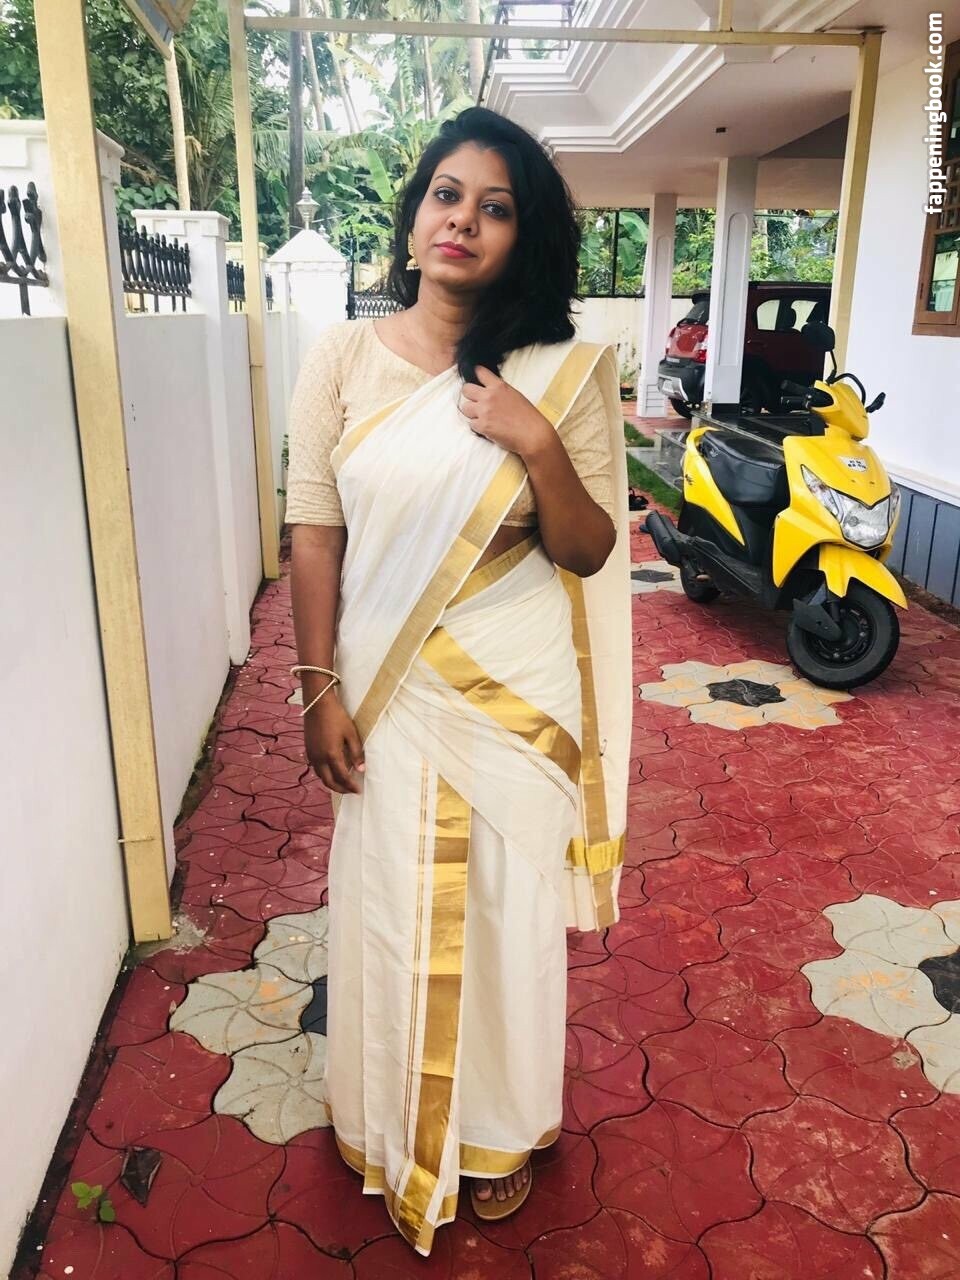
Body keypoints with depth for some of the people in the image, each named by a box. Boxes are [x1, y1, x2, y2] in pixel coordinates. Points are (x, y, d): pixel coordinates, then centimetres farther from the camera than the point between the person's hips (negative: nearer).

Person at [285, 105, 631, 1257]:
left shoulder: (567, 373, -5)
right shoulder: (343, 360, -3)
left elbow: (591, 551, -5)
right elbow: (314, 532, -2)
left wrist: (539, 449, -21)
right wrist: (320, 688, -6)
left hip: (518, 699, 0)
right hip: (387, 696, 1)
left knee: (506, 912, 15)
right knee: (395, 911, 15)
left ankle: (499, 1129, 43)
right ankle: (401, 1133, 42)